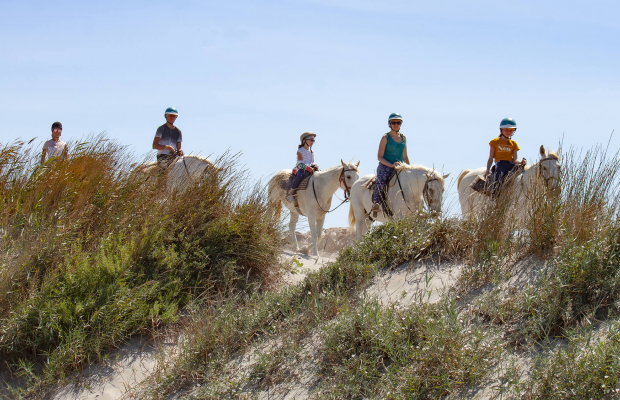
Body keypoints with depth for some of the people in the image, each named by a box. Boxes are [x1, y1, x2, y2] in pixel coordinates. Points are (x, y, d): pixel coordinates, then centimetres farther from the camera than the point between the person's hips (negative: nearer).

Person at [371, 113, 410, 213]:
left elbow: (405, 157, 25)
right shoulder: (386, 137, 1)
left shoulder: (403, 137, 17)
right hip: (385, 167, -5)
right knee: (381, 181, -35)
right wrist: (391, 165, -18)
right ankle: (376, 202, -41)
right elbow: (380, 157, -4)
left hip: (400, 168, 5)